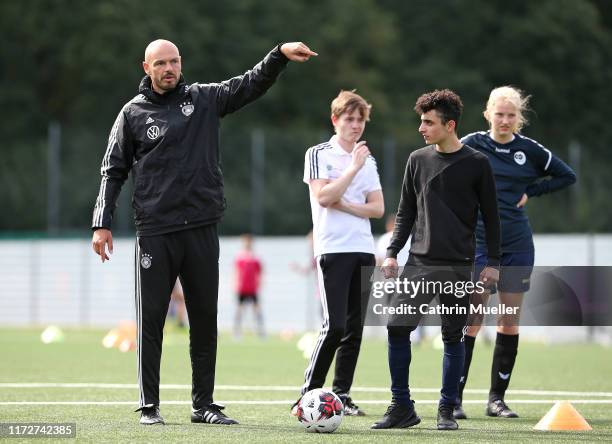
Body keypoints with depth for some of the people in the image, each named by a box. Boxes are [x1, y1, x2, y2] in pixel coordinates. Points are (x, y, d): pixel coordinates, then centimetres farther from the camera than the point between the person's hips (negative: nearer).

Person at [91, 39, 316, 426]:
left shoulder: (204, 98, 8)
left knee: (205, 319, 6)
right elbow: (114, 171, 6)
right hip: (155, 231, -2)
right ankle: (149, 406, 5)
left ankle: (204, 404, 13)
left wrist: (280, 55, -17)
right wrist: (103, 223, -1)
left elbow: (251, 84, 0)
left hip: (202, 230, 2)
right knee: (151, 319, -1)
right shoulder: (133, 113, 4)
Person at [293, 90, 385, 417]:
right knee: (334, 325, -15)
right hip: (333, 250, -6)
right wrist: (353, 167, -12)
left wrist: (345, 205, -7)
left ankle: (341, 396, 11)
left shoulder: (368, 161, 17)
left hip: (363, 250, 6)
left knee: (355, 328, 4)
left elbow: (378, 208, 8)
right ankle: (308, 396, -9)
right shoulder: (319, 154, 0)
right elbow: (323, 196, -14)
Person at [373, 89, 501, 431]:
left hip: (459, 266, -3)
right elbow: (406, 211, 13)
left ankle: (447, 411, 12)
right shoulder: (418, 160, 8)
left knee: (453, 336, 1)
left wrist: (493, 262, -1)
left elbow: (491, 216, 3)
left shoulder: (476, 164, -1)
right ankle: (402, 408, 1)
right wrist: (393, 252, 5)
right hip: (420, 262, 3)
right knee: (397, 327, -8)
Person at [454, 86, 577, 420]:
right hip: (478, 244, -3)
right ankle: (454, 397, -4)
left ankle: (497, 398, 13)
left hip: (517, 246, 3)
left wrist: (530, 192, 5)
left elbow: (567, 176, 15)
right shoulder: (470, 145, -2)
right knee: (471, 322, -8)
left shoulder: (529, 150, 5)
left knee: (510, 323, 5)